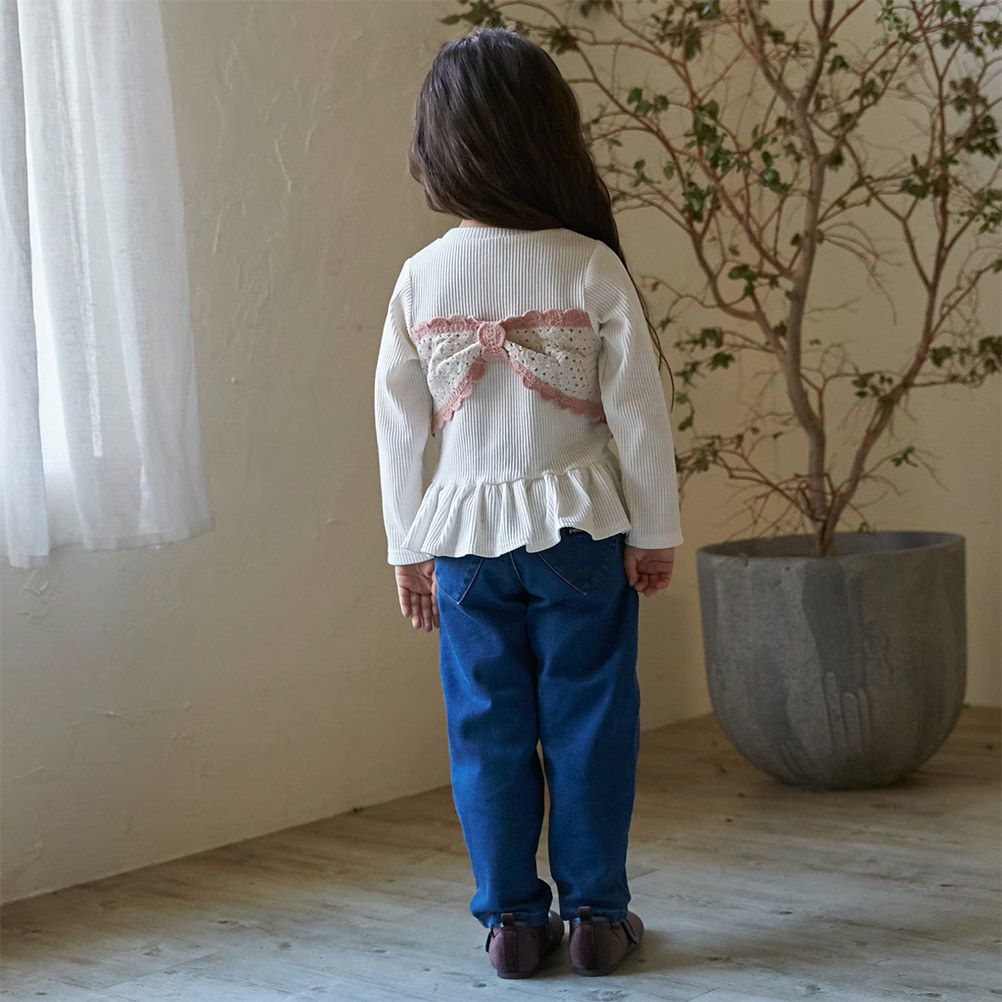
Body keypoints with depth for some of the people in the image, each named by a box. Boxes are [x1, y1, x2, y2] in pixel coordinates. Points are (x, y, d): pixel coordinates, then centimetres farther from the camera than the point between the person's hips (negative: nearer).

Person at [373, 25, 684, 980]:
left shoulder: (420, 277, -4)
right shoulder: (593, 268, -11)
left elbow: (400, 425, 1)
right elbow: (638, 411, -8)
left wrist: (409, 547, 11)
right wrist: (654, 531, 3)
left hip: (464, 531, 2)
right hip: (577, 527, -2)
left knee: (487, 729, 10)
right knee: (586, 722, 8)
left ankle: (512, 915, 16)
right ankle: (596, 912, 15)